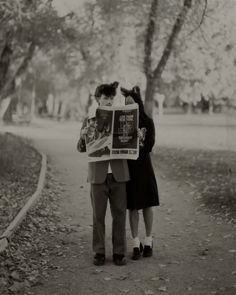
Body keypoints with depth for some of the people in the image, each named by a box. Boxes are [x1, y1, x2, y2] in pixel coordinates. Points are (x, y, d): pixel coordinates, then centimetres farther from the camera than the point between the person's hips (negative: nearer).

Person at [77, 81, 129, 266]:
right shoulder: (89, 121, 5)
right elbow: (82, 149, 4)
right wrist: (83, 137, -19)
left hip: (118, 174, 1)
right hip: (99, 175, -1)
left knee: (119, 215, 5)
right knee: (98, 215, 6)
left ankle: (119, 252, 14)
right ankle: (99, 252, 15)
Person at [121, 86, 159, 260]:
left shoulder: (147, 122, -3)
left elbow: (149, 146, -10)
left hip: (143, 167, -1)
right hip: (127, 167, 1)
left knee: (147, 205, 7)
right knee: (132, 207, 3)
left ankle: (149, 242, 20)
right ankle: (136, 244, 11)